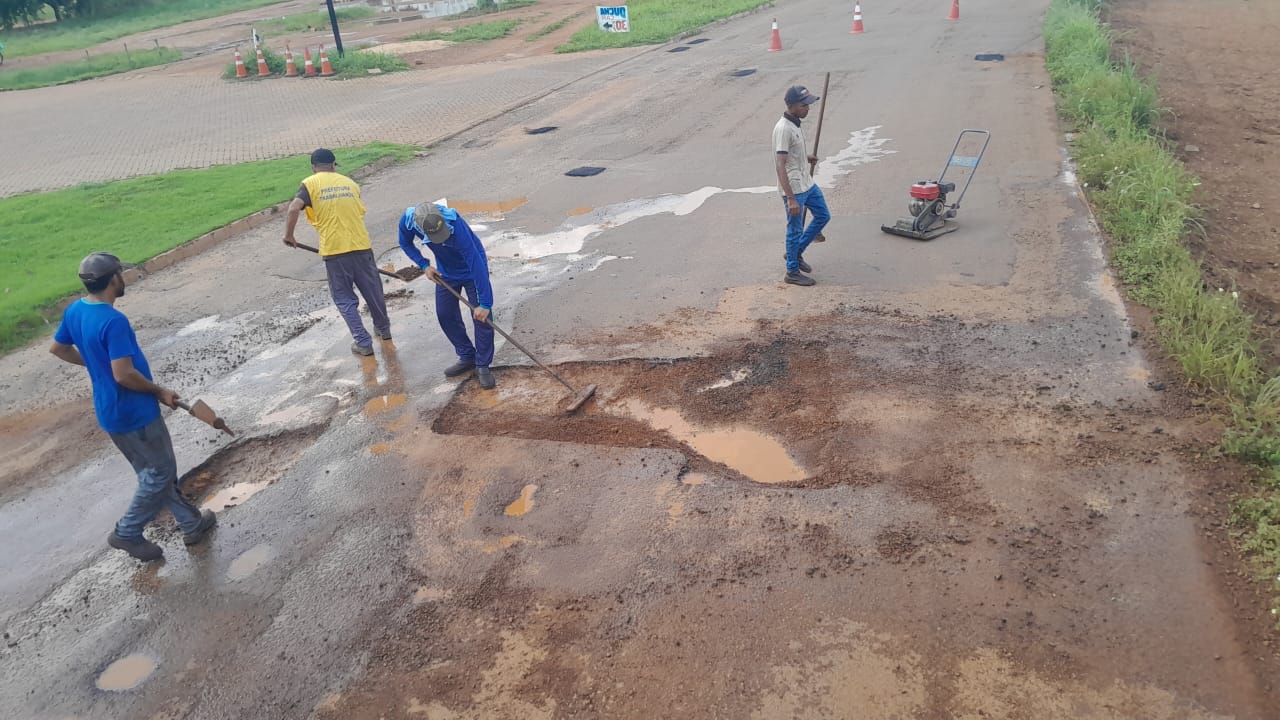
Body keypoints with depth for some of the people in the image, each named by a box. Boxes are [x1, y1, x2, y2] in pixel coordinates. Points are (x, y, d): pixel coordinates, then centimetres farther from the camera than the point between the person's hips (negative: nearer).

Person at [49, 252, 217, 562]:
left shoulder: (74, 311, 1)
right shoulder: (114, 321, -27)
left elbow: (57, 348, 16)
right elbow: (124, 375, -28)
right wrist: (160, 392, -13)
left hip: (111, 411, 10)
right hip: (134, 413, -10)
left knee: (154, 471, 17)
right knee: (161, 473, 8)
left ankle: (192, 523, 29)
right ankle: (127, 533, 16)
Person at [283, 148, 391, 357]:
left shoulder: (310, 184, -1)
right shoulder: (350, 183, 11)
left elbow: (294, 209, -15)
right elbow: (358, 212, 14)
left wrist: (289, 235, -2)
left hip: (334, 249, -3)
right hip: (361, 245, 3)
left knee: (345, 299, 9)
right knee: (373, 290, 19)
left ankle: (363, 343, 8)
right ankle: (384, 329, 38)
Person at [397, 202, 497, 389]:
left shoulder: (456, 226, -40)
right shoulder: (407, 221, -25)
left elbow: (476, 265, -38)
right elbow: (406, 244, 0)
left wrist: (485, 304, -37)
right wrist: (424, 265, -15)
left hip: (471, 269, -5)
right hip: (446, 273, 5)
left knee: (481, 316, -10)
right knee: (445, 315, 7)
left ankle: (483, 366, 5)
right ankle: (467, 357, 25)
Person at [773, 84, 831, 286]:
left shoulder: (795, 124, 6)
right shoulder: (784, 129, -24)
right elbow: (780, 166, -28)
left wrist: (806, 157, 12)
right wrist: (791, 199, -30)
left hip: (807, 183, 10)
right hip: (794, 188, -10)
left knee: (823, 216, 19)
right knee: (795, 229, 3)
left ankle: (796, 252, 31)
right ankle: (792, 272, 18)